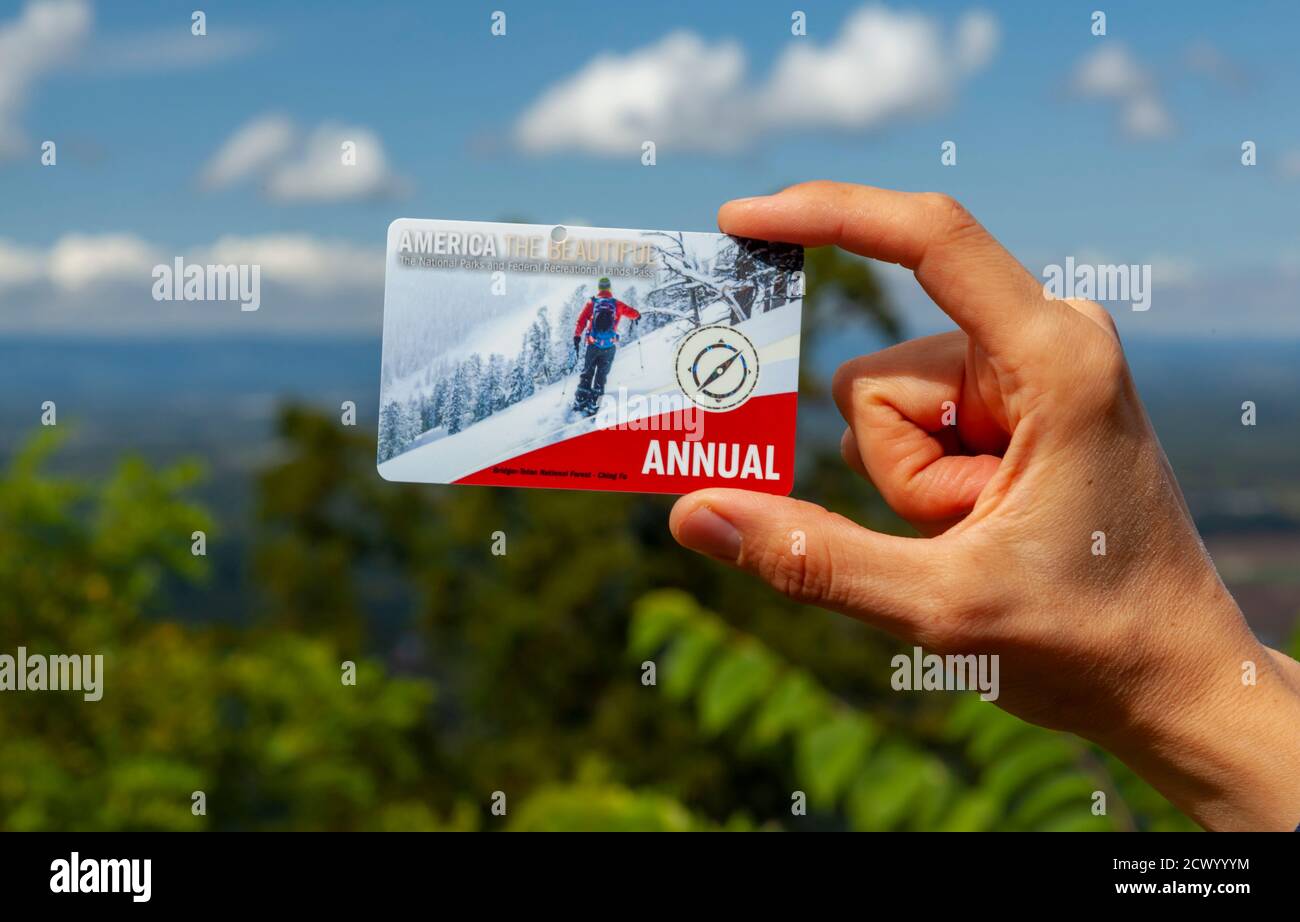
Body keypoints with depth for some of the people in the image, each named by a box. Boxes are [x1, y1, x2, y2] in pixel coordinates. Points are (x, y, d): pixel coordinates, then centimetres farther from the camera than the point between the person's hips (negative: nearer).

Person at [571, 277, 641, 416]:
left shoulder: (592, 303, 1)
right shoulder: (616, 304, 2)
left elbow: (581, 321, -6)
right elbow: (634, 313, 10)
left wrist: (577, 337, -3)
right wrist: (637, 316, 32)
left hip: (593, 345, 0)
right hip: (609, 346, 0)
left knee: (586, 374, 14)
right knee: (601, 376, 7)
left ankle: (579, 401, 7)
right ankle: (592, 405, 0)